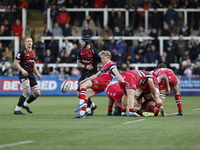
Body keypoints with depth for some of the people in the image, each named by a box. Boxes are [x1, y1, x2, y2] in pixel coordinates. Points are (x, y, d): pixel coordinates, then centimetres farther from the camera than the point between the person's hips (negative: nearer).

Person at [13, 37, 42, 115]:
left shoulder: (33, 53, 18)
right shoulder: (22, 52, -6)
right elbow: (15, 63, -10)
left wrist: (37, 73, 14)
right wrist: (22, 70, -24)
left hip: (31, 75, 8)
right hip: (24, 75, -8)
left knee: (37, 93, 3)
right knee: (27, 91, -24)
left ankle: (26, 104, 27)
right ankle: (17, 109, -16)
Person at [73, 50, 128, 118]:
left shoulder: (111, 64, -1)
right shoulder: (104, 66, 29)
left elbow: (116, 73, -16)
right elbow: (96, 75, 34)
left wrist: (122, 81, -32)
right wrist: (85, 80, 33)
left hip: (101, 82, -10)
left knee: (83, 85, -17)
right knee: (86, 95, 5)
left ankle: (82, 102, -27)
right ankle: (82, 113, 1)